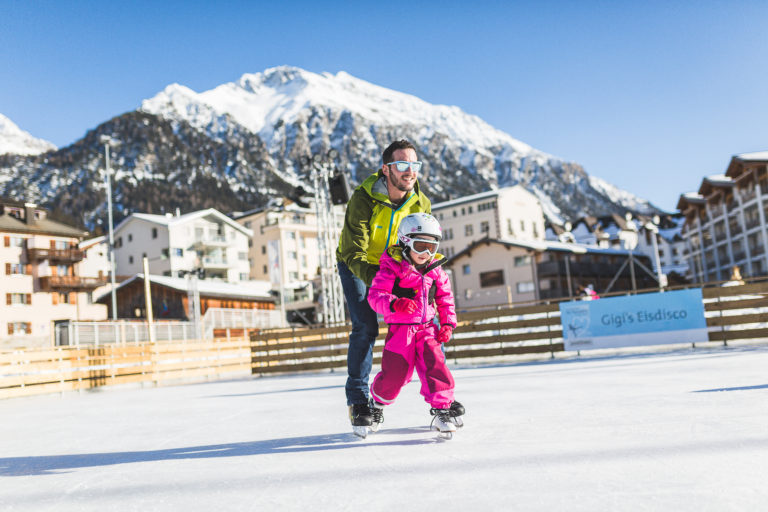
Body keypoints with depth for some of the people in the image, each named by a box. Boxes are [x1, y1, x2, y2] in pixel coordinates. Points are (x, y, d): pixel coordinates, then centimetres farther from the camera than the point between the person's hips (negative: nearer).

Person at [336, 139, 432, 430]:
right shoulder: (363, 198, -29)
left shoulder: (421, 204, -14)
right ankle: (358, 401, -4)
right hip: (356, 266, -3)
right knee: (365, 327, -20)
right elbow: (354, 254, -34)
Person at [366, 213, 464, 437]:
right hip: (400, 329, -4)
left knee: (435, 365, -12)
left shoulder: (435, 270, 6)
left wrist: (448, 323, 6)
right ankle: (377, 402, 27)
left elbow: (445, 298, 17)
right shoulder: (391, 267, -10)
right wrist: (394, 304, -36)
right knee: (394, 373, -2)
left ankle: (443, 407, -1)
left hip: (427, 328, 4)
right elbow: (375, 295, -17)